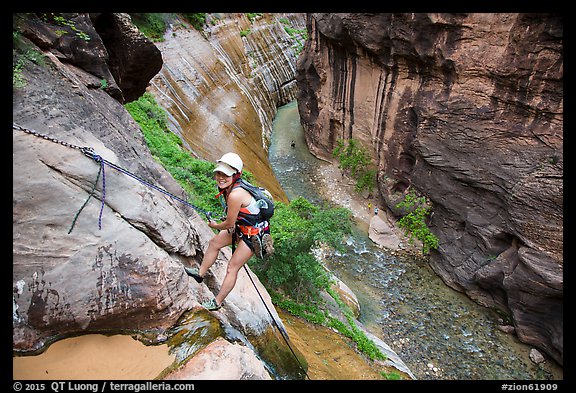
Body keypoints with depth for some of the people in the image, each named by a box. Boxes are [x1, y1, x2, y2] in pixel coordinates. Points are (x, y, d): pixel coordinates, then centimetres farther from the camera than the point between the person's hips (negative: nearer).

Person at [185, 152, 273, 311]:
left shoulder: (235, 195, -33)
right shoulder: (228, 187, -6)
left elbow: (229, 223, -20)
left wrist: (215, 225, -2)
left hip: (254, 234, -9)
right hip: (242, 226, 9)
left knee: (232, 267, 2)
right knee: (214, 242, 19)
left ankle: (217, 303, 20)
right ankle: (200, 273, 39)